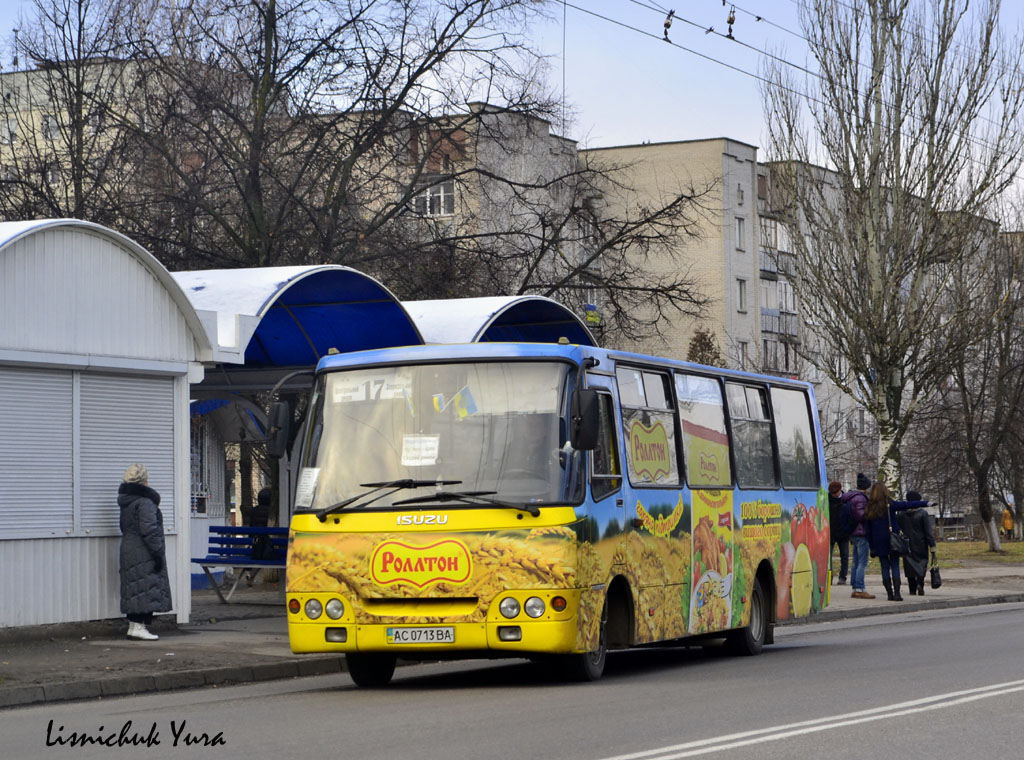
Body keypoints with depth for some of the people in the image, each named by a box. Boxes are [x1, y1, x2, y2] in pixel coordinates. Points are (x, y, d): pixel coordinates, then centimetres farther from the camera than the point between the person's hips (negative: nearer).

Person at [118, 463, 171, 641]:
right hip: (144, 555, -9)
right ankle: (140, 627, -11)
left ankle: (133, 626, 15)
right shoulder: (145, 502, -16)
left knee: (134, 590, 12)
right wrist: (158, 553, -17)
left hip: (128, 551, 9)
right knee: (147, 589, -7)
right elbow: (149, 531, -21)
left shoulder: (126, 502, 14)